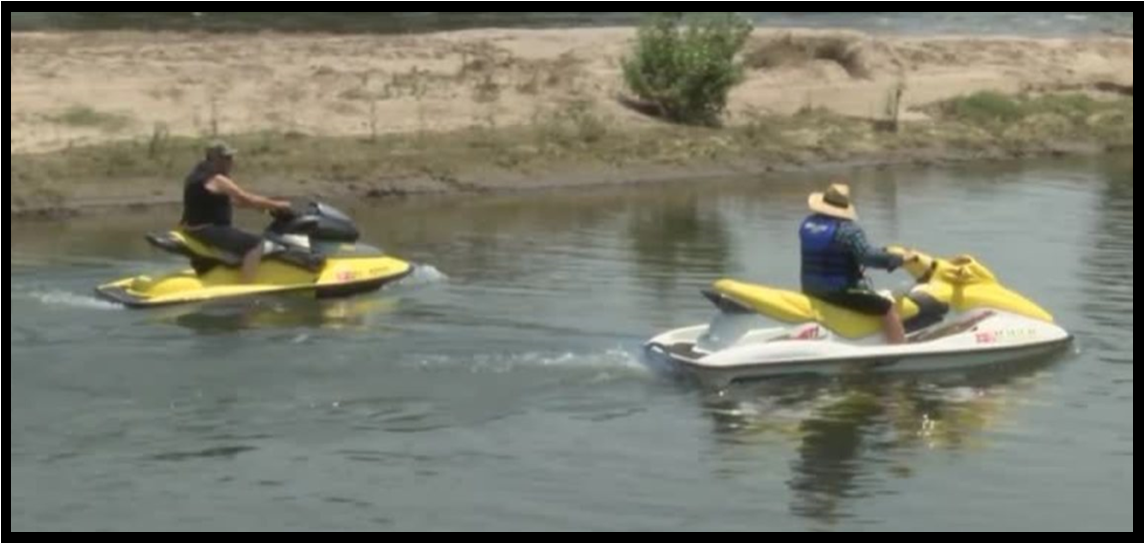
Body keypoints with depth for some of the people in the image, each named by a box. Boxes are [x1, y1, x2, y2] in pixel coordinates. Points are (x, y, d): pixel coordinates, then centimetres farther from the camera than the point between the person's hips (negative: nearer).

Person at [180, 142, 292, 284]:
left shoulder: (200, 175, 15)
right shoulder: (217, 180, -16)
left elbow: (232, 200, 20)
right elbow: (247, 199, -16)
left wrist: (263, 205, 16)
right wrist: (276, 205, -7)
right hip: (207, 230, -11)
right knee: (255, 245, -20)